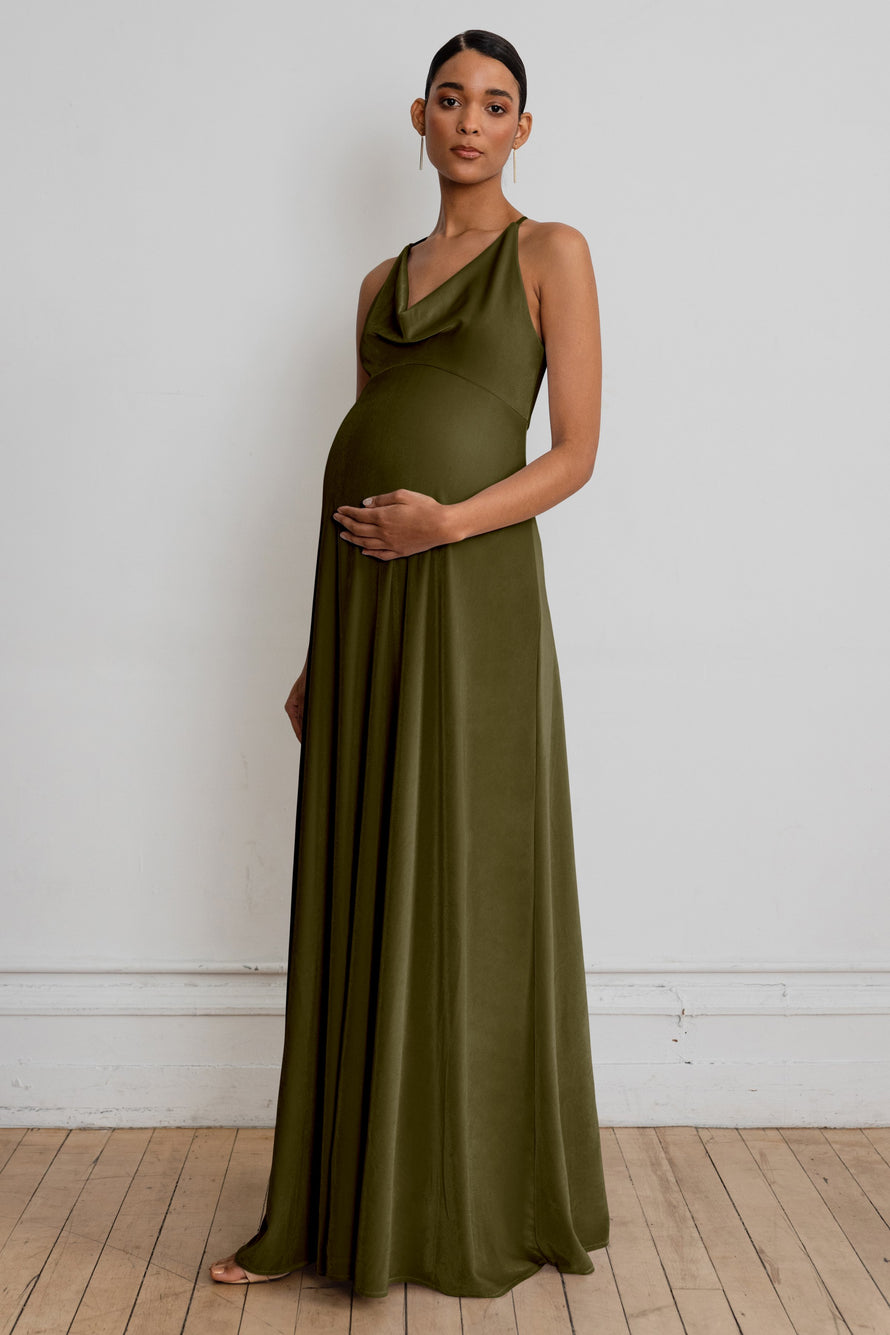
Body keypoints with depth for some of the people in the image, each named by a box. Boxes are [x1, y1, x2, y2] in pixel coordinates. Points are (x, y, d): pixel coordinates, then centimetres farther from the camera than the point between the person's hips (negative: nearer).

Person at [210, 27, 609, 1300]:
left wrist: (445, 522, -20)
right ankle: (343, 1207, 20)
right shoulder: (382, 281, 18)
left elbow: (575, 453, -4)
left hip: (475, 590, -5)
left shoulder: (549, 253, 2)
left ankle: (490, 1212, 18)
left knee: (471, 895, 0)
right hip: (359, 595, 6)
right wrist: (321, 652, 14)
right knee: (357, 898, 8)